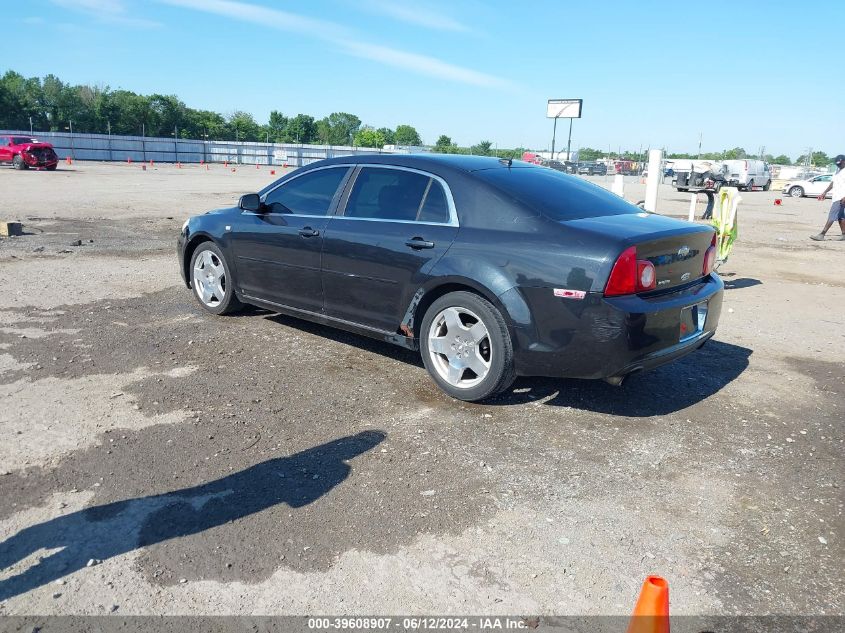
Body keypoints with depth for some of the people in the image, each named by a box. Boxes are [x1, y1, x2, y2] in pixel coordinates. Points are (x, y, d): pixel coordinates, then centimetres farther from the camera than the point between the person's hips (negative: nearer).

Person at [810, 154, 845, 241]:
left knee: (832, 217, -11)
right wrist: (825, 192, 18)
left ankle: (822, 234, -14)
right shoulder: (837, 171, 17)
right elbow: (832, 183, 23)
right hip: (836, 197, 9)